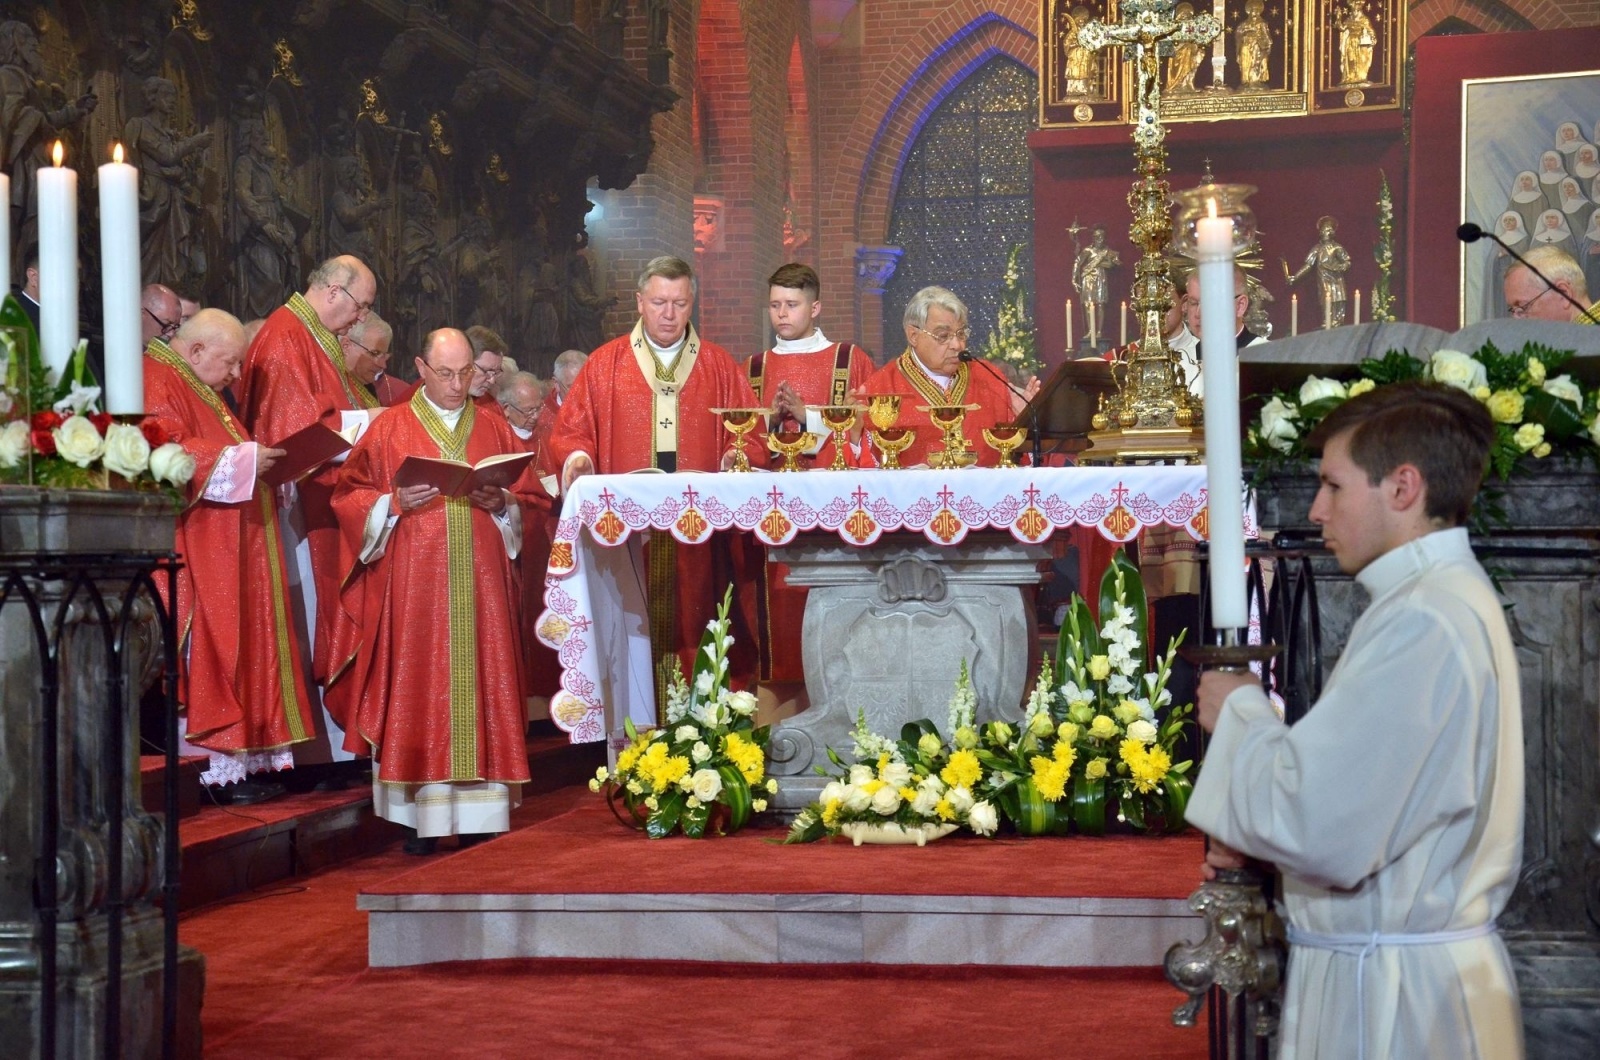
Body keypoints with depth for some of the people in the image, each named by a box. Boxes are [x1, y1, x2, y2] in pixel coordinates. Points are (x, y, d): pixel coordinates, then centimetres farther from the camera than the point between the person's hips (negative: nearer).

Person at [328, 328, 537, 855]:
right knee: (418, 686, -5)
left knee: (481, 682, -2)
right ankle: (423, 817, -1)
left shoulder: (495, 428, 13)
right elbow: (349, 495, 4)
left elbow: (529, 497, 13)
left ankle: (478, 815, 2)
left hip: (482, 582, 2)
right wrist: (395, 503, -12)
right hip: (413, 583, -2)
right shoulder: (389, 429, 7)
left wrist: (501, 503, -7)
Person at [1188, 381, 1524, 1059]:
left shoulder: (1421, 623, -21)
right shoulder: (1453, 596, 12)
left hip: (1393, 994, -9)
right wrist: (1256, 835, 3)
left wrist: (1239, 715, -10)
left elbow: (1322, 830, -26)